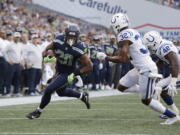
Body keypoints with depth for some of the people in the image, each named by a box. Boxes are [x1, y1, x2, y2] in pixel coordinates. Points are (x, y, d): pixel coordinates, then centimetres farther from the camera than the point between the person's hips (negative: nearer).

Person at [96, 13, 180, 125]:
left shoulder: (123, 36, -16)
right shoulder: (133, 32, 12)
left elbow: (122, 59, -19)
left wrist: (106, 58, -8)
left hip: (146, 69, -9)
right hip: (141, 68, 9)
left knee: (146, 100, 1)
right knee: (121, 87, 14)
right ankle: (151, 90, 16)